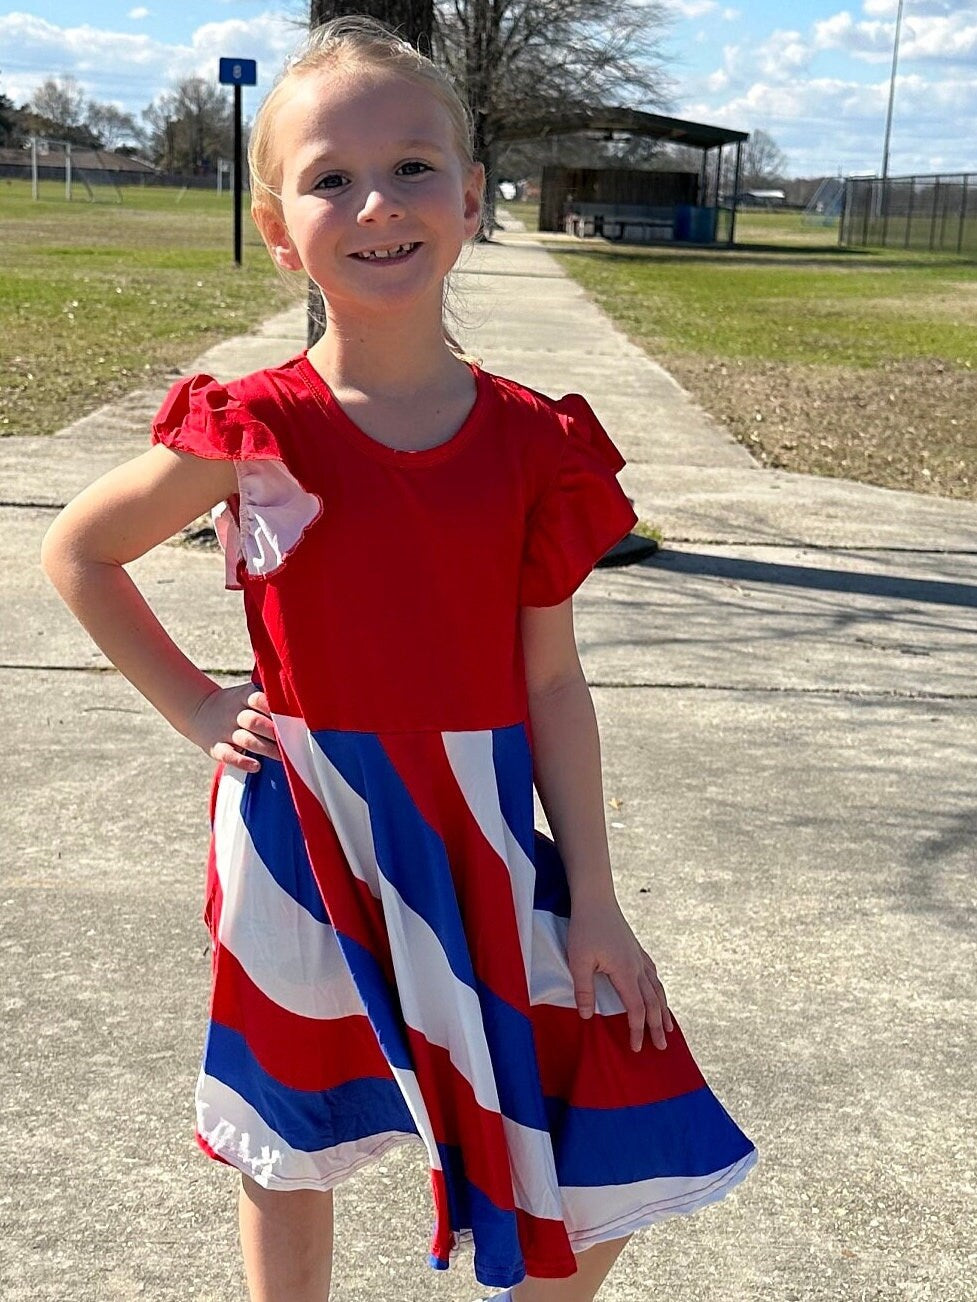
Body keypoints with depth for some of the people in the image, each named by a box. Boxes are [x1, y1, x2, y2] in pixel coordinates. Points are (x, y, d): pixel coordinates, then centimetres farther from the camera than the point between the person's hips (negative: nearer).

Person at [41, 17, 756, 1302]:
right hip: (307, 837, -1)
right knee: (293, 1151, 17)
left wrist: (592, 899, -1)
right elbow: (77, 549, 3)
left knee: (611, 1162, 5)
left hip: (481, 837, 2)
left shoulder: (531, 442, -5)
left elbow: (552, 681, -1)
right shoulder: (256, 432, -11)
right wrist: (194, 705, -2)